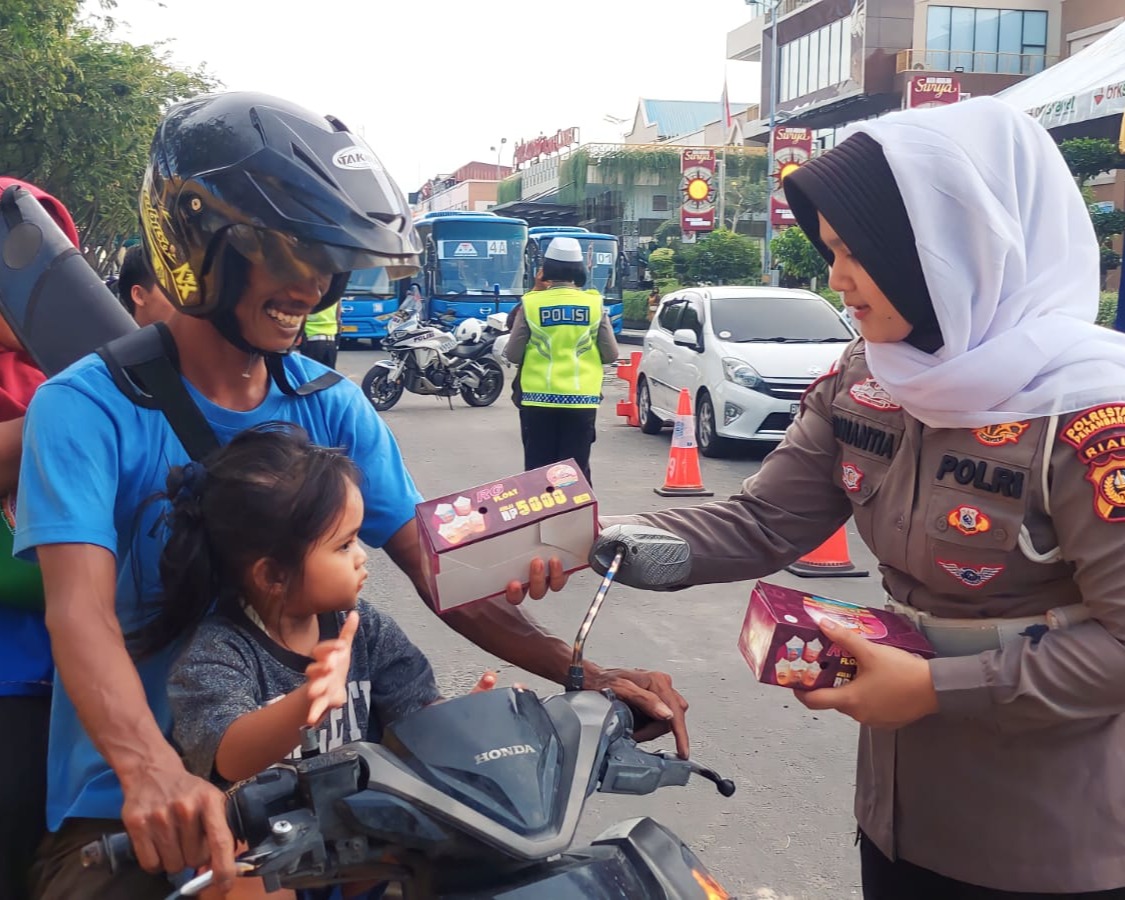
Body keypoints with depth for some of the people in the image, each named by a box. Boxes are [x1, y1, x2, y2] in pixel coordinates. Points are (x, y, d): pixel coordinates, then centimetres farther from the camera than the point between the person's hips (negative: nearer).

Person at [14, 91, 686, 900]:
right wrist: (151, 771, -42)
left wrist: (583, 674, -13)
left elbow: (438, 567, 0)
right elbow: (81, 611, -24)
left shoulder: (332, 406, 3)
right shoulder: (89, 408, -12)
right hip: (123, 809, -4)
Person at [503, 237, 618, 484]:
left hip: (538, 399, -1)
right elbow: (611, 354, 3)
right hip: (581, 400, 1)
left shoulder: (531, 303, -4)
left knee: (538, 468, 6)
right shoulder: (594, 304, 0)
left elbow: (513, 355, -2)